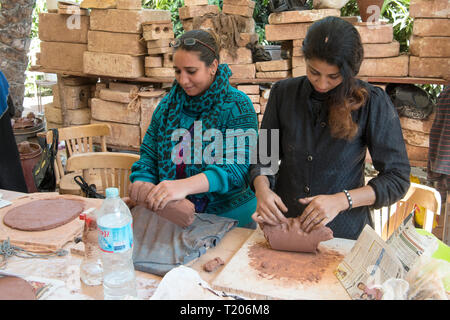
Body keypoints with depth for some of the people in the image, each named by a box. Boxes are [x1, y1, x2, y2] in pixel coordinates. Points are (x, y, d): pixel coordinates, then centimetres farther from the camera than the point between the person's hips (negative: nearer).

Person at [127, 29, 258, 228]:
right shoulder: (169, 104, 8)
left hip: (229, 217, -3)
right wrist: (142, 182, -13)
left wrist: (185, 186, -35)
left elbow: (238, 168, -20)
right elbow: (149, 153, 10)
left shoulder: (237, 107, -8)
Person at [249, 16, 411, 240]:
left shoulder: (372, 102, -7)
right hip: (283, 225, 1)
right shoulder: (283, 93, 2)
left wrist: (341, 200, -18)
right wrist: (262, 188, -12)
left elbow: (398, 179, -5)